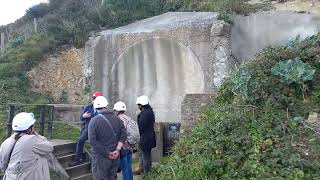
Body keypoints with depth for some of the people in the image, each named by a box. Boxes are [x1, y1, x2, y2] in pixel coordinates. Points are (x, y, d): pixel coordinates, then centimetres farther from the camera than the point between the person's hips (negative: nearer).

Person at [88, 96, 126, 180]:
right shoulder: (117, 119, 3)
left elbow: (92, 140, -18)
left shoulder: (94, 120, -11)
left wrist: (107, 153, -16)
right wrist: (117, 150, -9)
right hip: (115, 157, 4)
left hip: (100, 157, -4)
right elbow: (123, 135, -3)